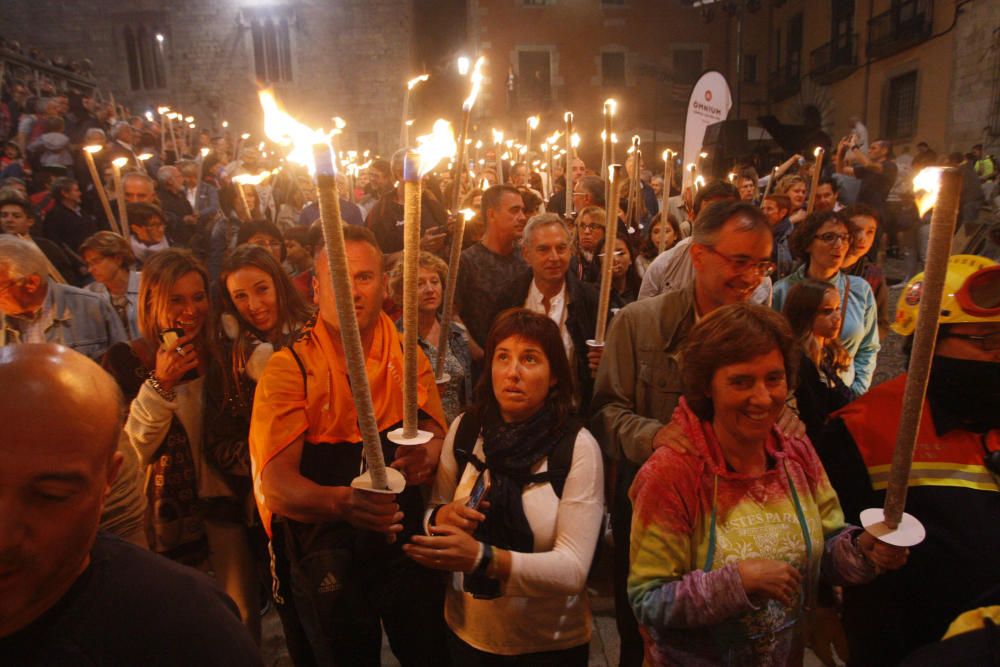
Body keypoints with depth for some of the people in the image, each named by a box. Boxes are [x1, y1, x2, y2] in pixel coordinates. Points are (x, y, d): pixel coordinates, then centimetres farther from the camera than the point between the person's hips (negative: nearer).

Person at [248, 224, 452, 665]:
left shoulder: (409, 356, -3)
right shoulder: (289, 369, -13)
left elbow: (436, 436, -2)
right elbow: (275, 485, -20)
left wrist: (426, 457, -27)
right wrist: (343, 501, -40)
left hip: (407, 540, 3)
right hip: (326, 557, -2)